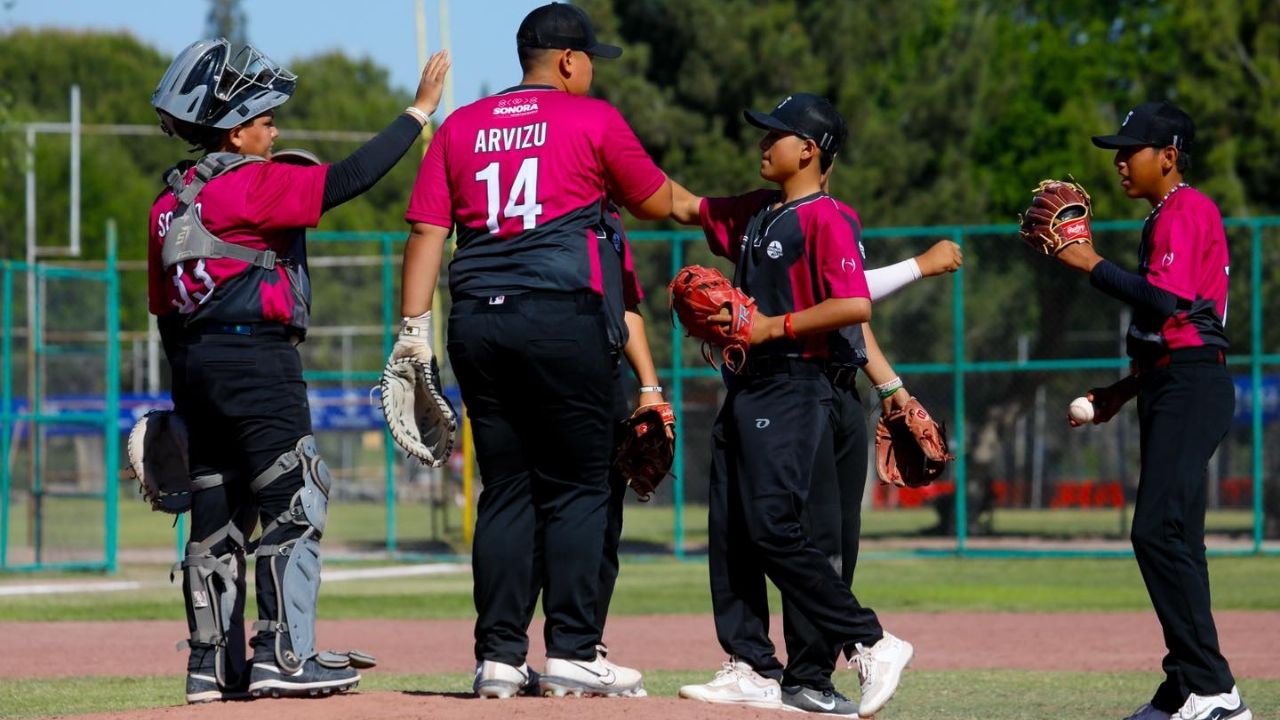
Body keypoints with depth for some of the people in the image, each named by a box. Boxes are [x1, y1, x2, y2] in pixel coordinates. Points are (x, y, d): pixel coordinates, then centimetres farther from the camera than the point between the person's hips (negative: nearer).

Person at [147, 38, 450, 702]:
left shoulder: (170, 203, 14)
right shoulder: (253, 184, -11)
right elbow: (347, 180, -17)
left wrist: (188, 392, 22)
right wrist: (419, 112, -11)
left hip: (194, 364, 9)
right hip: (255, 358, -9)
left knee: (216, 514, 11)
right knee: (296, 501, -5)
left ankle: (213, 665, 12)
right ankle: (283, 656, -11)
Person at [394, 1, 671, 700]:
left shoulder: (459, 127, 14)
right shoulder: (593, 120, 2)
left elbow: (426, 231, 7)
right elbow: (655, 203, 12)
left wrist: (413, 331, 5)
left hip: (477, 323, 5)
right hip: (565, 320, -5)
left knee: (504, 490, 9)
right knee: (576, 488, 1)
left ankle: (499, 658, 5)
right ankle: (571, 653, -4)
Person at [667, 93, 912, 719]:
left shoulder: (825, 218, -10)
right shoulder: (753, 214, 16)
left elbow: (856, 305, -20)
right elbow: (682, 206, 26)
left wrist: (774, 327, -18)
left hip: (792, 386, -9)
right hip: (745, 386, 9)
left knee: (771, 526, -16)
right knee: (729, 532, 5)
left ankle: (871, 645, -10)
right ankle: (752, 668, 7)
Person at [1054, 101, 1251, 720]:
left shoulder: (1187, 210, -10)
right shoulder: (1164, 219, 22)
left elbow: (1168, 299, -24)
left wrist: (1092, 264, -19)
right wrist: (1126, 389, 22)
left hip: (1191, 386, -11)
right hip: (1171, 387, 11)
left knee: (1158, 530, -17)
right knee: (1172, 536, 10)